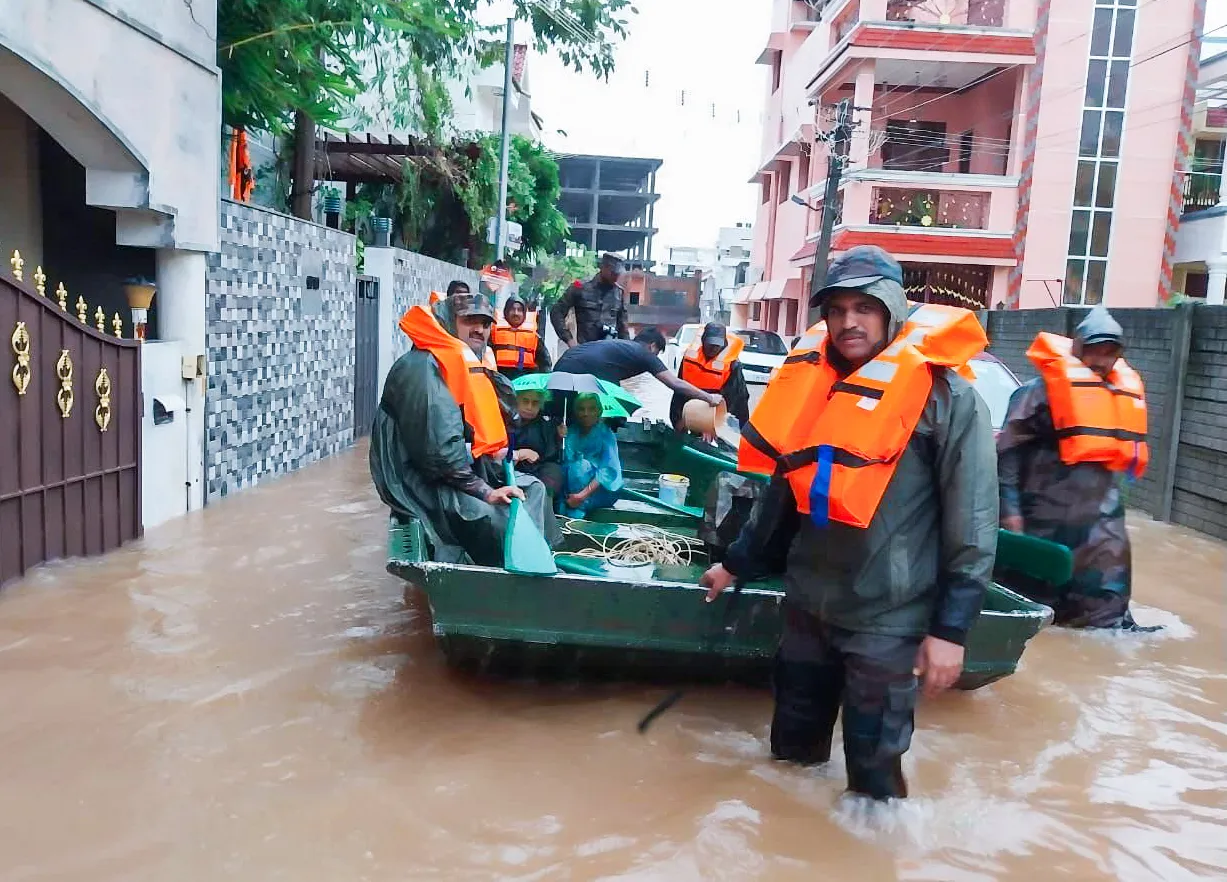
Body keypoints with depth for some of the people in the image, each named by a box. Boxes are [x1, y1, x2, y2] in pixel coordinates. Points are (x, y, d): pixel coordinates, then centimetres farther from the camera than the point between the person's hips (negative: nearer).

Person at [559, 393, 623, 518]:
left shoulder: (605, 435, -2)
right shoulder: (571, 433, 9)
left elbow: (608, 471, -12)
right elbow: (563, 462, 1)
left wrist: (582, 495, -21)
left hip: (603, 490, -2)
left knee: (579, 466, -28)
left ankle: (576, 512, -22)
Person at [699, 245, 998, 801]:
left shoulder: (945, 396, -11)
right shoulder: (815, 384, 7)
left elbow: (972, 522, -12)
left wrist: (951, 627, -14)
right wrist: (738, 564, 19)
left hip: (887, 616, -6)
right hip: (807, 603, 6)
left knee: (872, 768, 7)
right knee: (791, 748, 19)